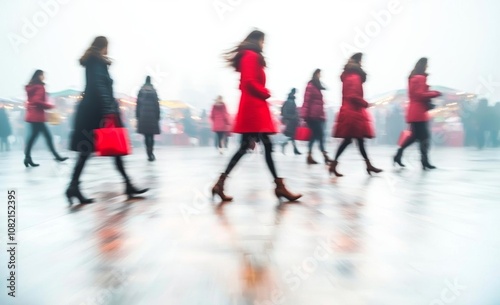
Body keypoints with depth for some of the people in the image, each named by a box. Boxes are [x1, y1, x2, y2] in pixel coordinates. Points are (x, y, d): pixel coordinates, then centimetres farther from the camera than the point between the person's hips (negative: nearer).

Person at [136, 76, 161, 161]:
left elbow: (138, 104, 3)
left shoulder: (141, 91, 2)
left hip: (143, 117, 1)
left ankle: (149, 154, 3)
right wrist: (158, 116, 3)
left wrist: (137, 116, 9)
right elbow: (157, 105, -2)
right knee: (151, 136, 3)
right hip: (152, 116, -1)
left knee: (146, 136, 7)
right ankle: (151, 153, -9)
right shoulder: (153, 91, -2)